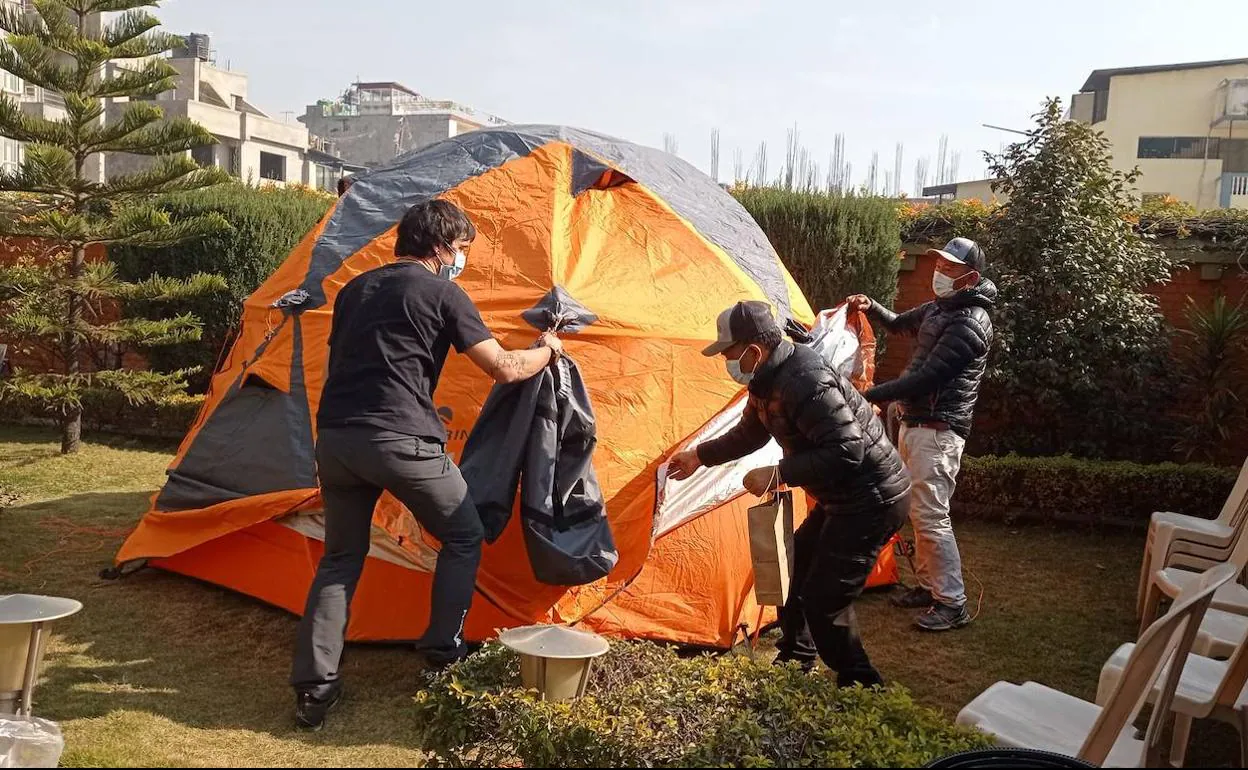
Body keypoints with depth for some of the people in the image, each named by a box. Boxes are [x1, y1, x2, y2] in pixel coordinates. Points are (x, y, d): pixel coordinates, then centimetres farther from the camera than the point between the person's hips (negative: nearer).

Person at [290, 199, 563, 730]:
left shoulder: (354, 290, 21)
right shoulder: (442, 293, 2)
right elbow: (504, 369, 0)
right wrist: (547, 350, 21)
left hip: (334, 437, 6)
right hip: (399, 442, -6)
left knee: (340, 559, 20)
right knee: (463, 539, 17)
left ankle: (313, 688, 14)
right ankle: (442, 658, 18)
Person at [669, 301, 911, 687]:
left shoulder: (805, 381, -28)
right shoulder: (770, 380, 5)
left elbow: (847, 451, -32)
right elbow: (749, 434, 24)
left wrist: (778, 474, -28)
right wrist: (698, 456, 31)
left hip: (872, 499, -11)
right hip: (842, 499, 11)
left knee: (823, 601, -9)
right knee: (794, 567, 20)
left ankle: (863, 692, 9)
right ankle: (795, 662, 37)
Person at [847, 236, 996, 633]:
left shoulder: (969, 324, -19)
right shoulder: (939, 307, 11)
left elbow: (926, 377, -24)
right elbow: (899, 325, 30)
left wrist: (869, 396, -21)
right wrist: (871, 307, 9)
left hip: (937, 431, -10)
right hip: (914, 423, 10)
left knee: (931, 516, -8)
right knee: (917, 511, 16)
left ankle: (953, 604, 3)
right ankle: (928, 586, 29)